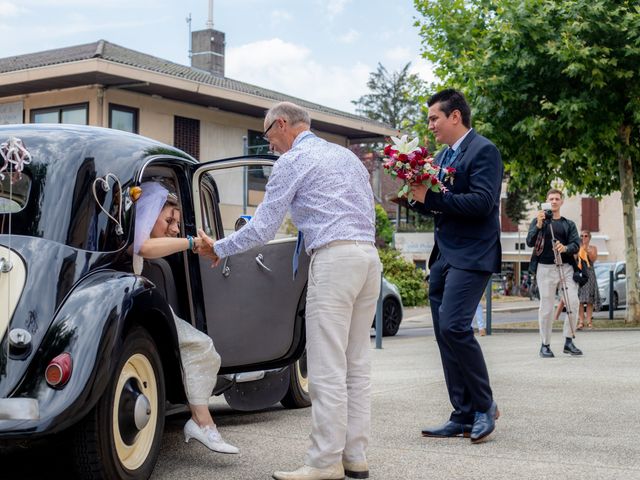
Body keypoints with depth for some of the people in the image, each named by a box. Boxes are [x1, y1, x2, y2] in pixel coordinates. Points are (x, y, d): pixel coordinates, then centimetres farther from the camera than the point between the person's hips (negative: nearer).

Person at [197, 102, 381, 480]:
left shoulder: (293, 160, 0)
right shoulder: (347, 155, 24)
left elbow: (263, 228, -1)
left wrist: (219, 249, 12)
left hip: (334, 257, -8)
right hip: (369, 254, 8)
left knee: (328, 369, -6)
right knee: (357, 365, 9)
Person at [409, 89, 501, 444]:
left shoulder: (483, 151, -8)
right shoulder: (441, 157, 18)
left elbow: (482, 202, -19)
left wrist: (430, 196, -18)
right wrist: (419, 197, 2)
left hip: (471, 255, -9)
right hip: (443, 255, 9)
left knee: (453, 325, -20)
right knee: (444, 334, 7)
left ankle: (484, 406, -3)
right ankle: (464, 416, 14)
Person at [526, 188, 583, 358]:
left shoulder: (569, 224, 17)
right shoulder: (538, 220, 13)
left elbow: (576, 245, 5)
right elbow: (530, 242, -1)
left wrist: (565, 248, -17)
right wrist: (538, 225, -16)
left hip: (566, 267, 2)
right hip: (545, 268, -2)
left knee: (573, 303, -8)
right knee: (546, 307, -2)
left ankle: (569, 342, 3)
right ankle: (545, 345, 5)